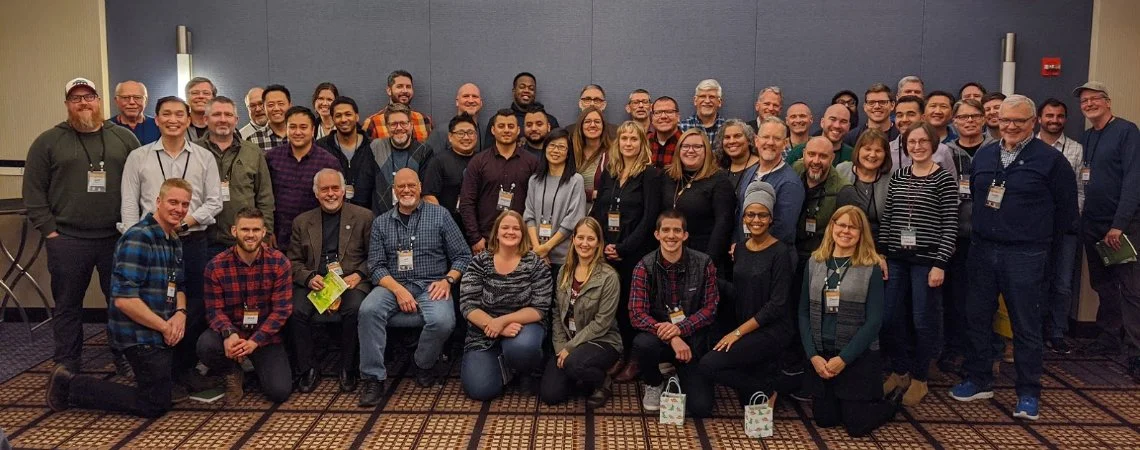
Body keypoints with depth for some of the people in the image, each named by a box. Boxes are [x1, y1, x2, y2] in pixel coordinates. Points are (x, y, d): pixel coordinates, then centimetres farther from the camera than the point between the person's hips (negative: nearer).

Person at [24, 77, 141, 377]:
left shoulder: (124, 138, 8)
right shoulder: (48, 141, 4)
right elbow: (33, 191, 2)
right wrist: (49, 230, -5)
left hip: (118, 238, 1)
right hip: (67, 240, -1)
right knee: (67, 306, 8)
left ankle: (126, 361, 20)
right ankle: (66, 369, 19)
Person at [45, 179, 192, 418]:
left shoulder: (174, 241, 9)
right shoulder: (138, 238, -20)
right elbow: (124, 299, -26)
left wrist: (180, 313, -7)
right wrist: (165, 327, -19)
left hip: (160, 330, 9)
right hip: (140, 334, -9)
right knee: (155, 404, -1)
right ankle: (69, 385, 7)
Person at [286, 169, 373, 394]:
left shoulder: (363, 217, 9)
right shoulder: (302, 222, 17)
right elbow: (293, 261, 13)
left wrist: (358, 275, -10)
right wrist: (309, 278, -7)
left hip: (351, 281, -2)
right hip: (314, 283, 2)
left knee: (354, 310, -33)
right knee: (296, 310, -28)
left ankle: (347, 369, -13)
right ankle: (308, 369, -10)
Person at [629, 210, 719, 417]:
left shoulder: (703, 264, -7)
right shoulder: (644, 267, -9)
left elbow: (710, 308, -5)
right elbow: (637, 314, -15)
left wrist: (679, 329, -21)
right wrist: (671, 338, -28)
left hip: (694, 340, 1)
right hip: (659, 336, 0)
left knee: (700, 408, -13)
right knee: (642, 344, -36)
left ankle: (679, 377, 25)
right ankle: (654, 384, 0)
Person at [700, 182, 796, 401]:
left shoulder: (780, 252, -11)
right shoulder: (740, 249, 9)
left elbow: (778, 304, -15)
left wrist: (738, 332, -15)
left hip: (772, 330, -6)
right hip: (743, 328, 6)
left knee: (710, 364, -19)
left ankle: (766, 391, 1)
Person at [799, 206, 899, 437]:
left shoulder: (871, 267, -7)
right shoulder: (815, 262, 4)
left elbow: (874, 321, -12)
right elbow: (804, 313, 3)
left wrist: (843, 359, -17)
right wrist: (813, 356, -8)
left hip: (859, 356, -3)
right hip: (821, 356, 4)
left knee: (857, 426, 1)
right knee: (824, 419, 8)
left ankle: (891, 401, 30)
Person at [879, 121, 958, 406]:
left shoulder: (944, 179, -5)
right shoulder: (897, 177, 8)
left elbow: (950, 226, -8)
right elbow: (885, 219, 9)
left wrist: (940, 264, -13)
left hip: (926, 259, -4)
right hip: (895, 258, 4)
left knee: (923, 320, 3)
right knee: (891, 317, 7)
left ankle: (920, 379, 18)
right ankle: (899, 371, 24)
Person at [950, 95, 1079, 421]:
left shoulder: (1050, 159, -6)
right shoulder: (983, 155, 8)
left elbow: (1067, 208, 0)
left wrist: (1040, 237, 6)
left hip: (1025, 255, -5)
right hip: (982, 250, 5)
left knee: (1026, 326, 2)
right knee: (977, 317, 11)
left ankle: (1028, 393, 13)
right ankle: (978, 381, 24)